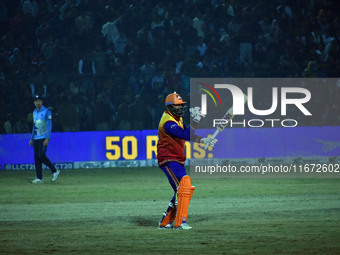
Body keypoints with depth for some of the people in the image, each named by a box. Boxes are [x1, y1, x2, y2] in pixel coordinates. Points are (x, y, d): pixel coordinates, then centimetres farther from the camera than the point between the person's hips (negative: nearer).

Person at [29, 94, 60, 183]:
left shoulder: (47, 112, -7)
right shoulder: (34, 112, 16)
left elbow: (49, 126, -12)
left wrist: (47, 138, -21)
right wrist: (32, 139, 20)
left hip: (44, 138, -7)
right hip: (36, 138, 7)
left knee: (41, 155, -18)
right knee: (36, 157, 2)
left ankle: (54, 171, -3)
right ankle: (39, 178, 4)